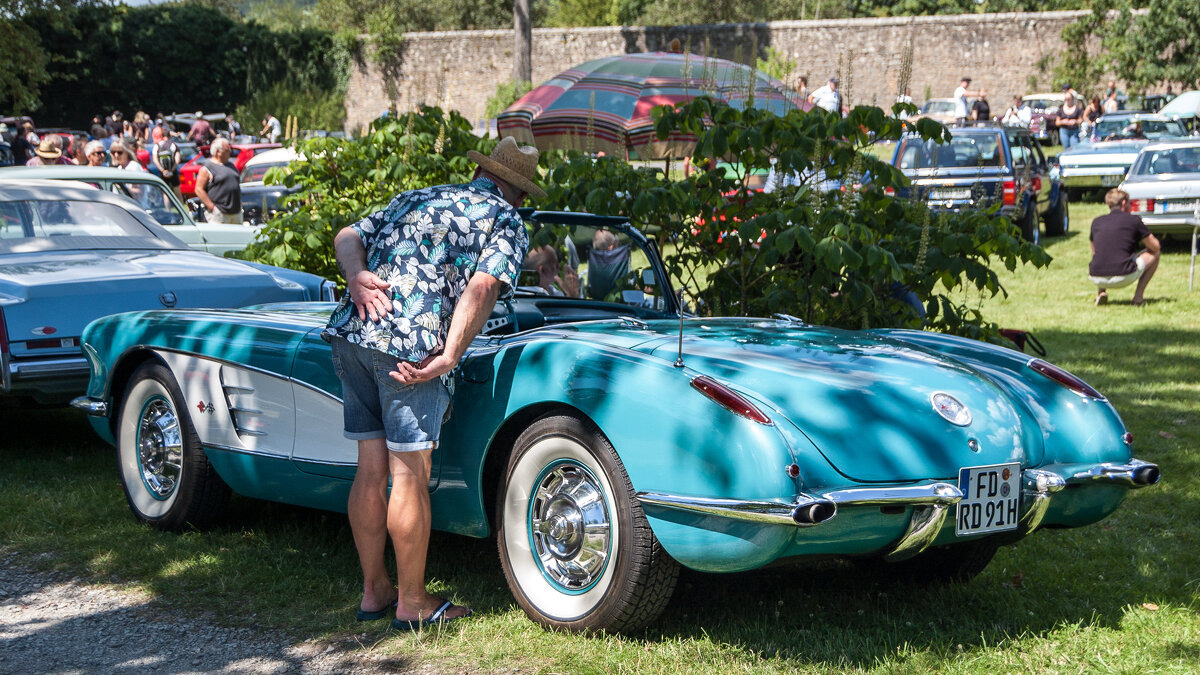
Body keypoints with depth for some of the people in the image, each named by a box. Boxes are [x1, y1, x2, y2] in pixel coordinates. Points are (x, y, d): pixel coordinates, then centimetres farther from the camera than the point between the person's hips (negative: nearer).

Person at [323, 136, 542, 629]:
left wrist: (357, 275, -2)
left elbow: (347, 237, 16)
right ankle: (412, 603, 10)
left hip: (349, 331, 7)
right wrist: (449, 357, -16)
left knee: (371, 470, 13)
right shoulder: (508, 223, 7)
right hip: (409, 345, -6)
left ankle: (374, 590, 23)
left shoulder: (415, 198, 26)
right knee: (409, 477, 2)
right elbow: (481, 289, -10)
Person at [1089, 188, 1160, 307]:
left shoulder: (1096, 222, 15)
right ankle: (1138, 296, 9)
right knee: (1155, 254, 20)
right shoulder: (1133, 220, 3)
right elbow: (1156, 247, 10)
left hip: (1096, 279, 4)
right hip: (1123, 278, -4)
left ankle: (1101, 292, 14)